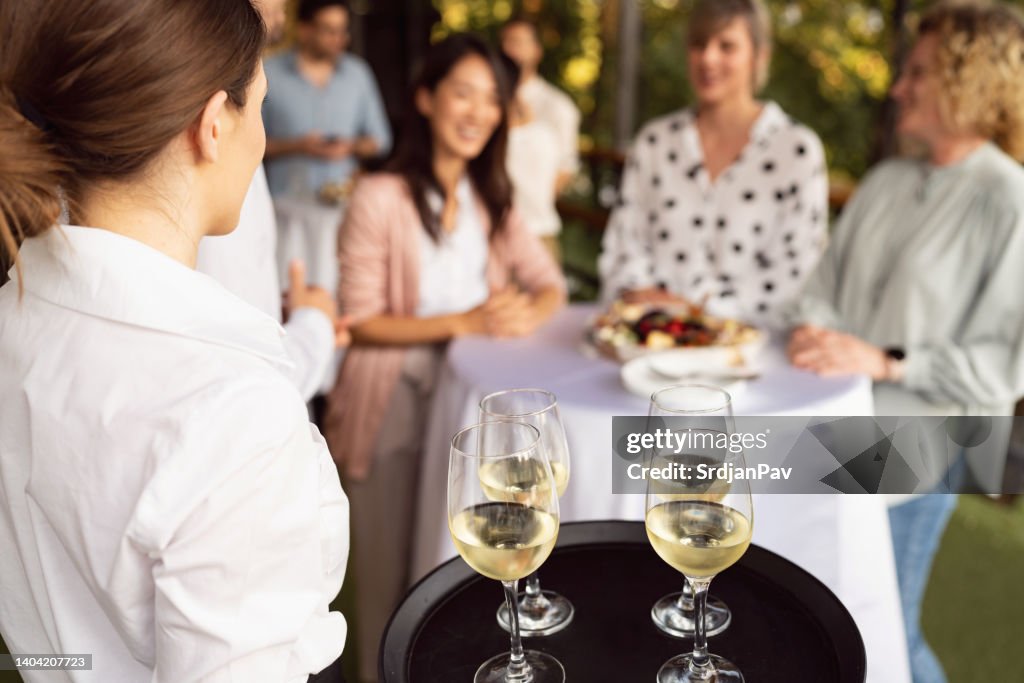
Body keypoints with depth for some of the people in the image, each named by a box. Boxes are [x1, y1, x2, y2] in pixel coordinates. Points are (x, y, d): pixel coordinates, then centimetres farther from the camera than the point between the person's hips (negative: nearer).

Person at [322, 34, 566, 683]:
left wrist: (529, 312, -17)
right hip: (395, 402, -5)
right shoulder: (380, 198, -14)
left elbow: (550, 283, 6)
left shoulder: (492, 198, 7)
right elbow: (362, 322, -14)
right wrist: (464, 322, -22)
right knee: (396, 568, 6)